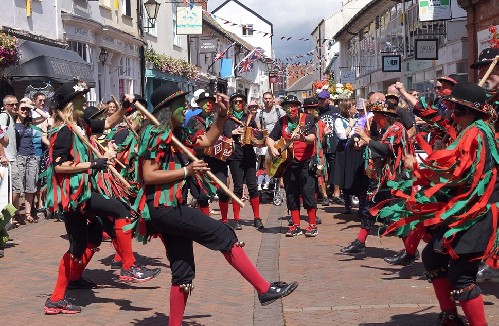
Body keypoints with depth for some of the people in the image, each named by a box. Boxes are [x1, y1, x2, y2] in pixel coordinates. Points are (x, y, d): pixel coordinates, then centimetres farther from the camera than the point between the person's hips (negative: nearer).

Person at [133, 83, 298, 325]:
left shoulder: (178, 134, 16)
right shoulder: (156, 135, -11)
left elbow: (208, 140, 25)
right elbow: (148, 176, -18)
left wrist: (222, 114, 12)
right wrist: (186, 171, -20)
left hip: (170, 209, 10)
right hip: (162, 208, -10)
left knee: (182, 272, 11)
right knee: (223, 234, -11)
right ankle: (265, 289, -7)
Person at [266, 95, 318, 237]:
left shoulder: (307, 119, -2)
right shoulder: (282, 121, 11)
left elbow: (312, 138, -15)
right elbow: (270, 138, 12)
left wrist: (303, 138, -36)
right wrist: (272, 148, -9)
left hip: (306, 161, -4)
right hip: (287, 161, 4)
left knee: (307, 192, -8)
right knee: (291, 194, 4)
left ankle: (313, 226, -2)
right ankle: (296, 226, 11)